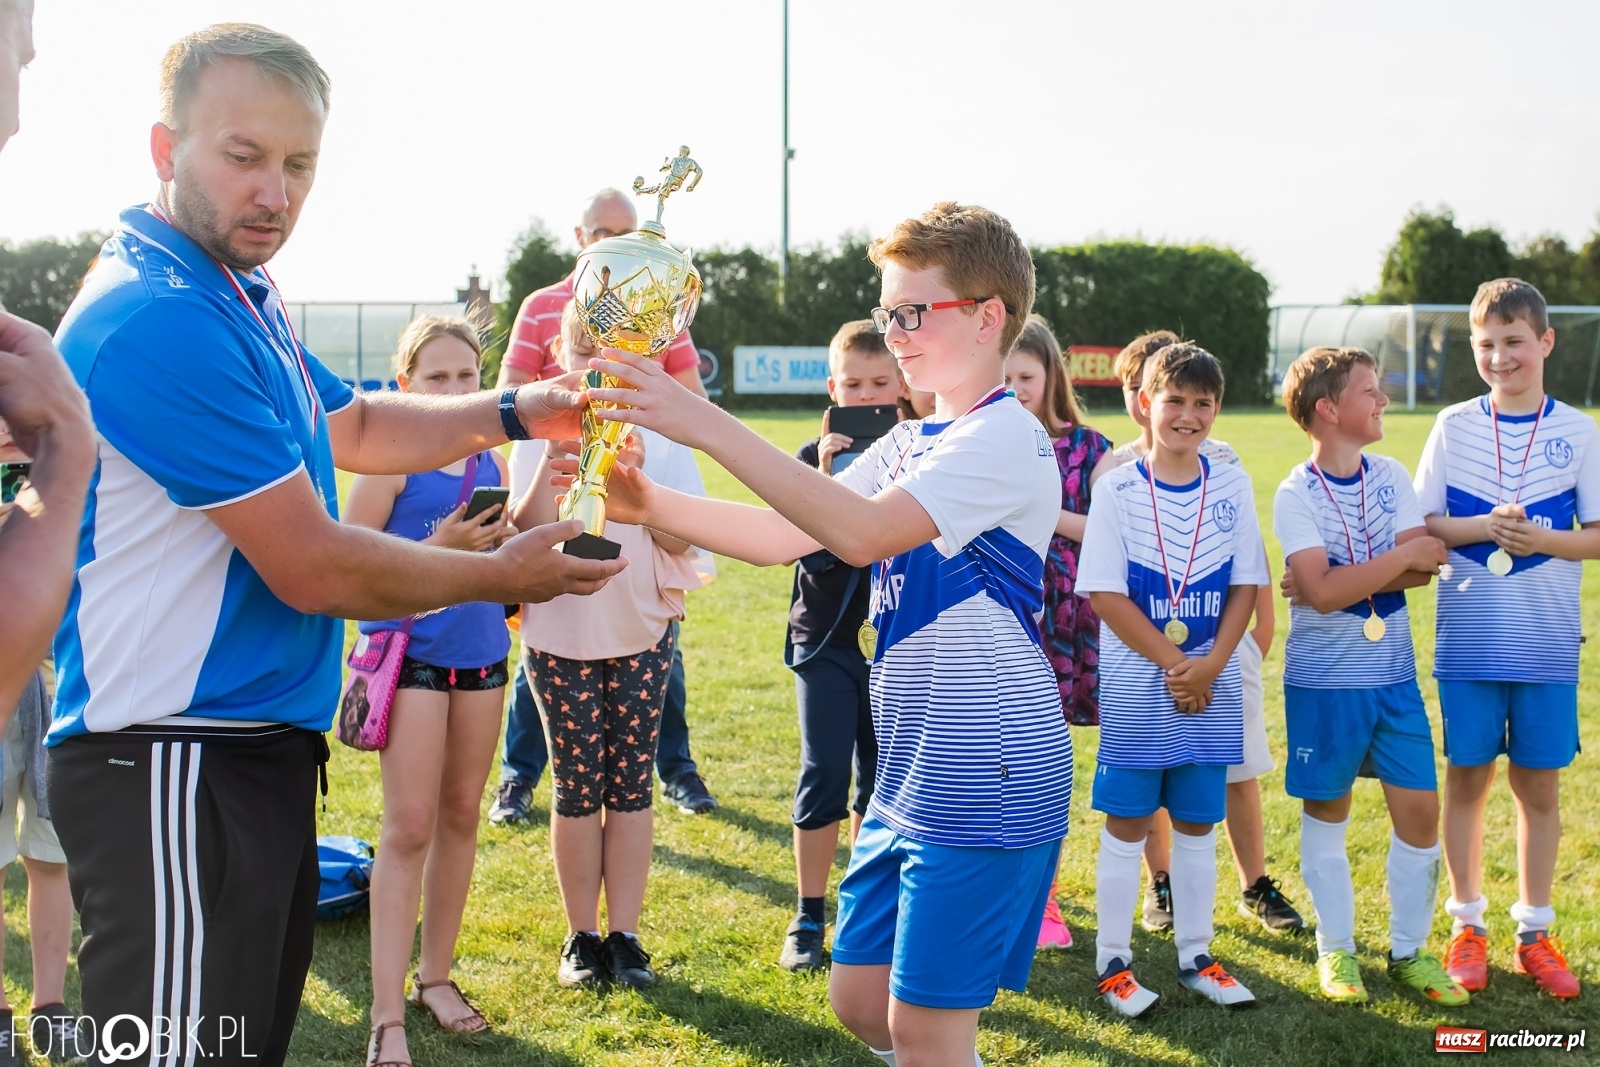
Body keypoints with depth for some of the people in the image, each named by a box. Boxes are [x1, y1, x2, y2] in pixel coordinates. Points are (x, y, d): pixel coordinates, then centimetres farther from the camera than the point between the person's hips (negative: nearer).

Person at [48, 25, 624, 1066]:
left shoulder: (242, 299, 13)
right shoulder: (160, 319, -20)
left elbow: (352, 426, 30)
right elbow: (314, 570, -18)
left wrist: (515, 414, 14)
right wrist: (503, 576, -3)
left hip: (260, 750, 10)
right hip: (174, 770, -10)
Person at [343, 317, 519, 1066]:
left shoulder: (491, 460, 9)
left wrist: (504, 542, 0)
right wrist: (440, 548, -23)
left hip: (482, 653, 6)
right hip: (411, 652, -6)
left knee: (461, 817, 11)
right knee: (408, 827, -7)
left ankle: (435, 975, 25)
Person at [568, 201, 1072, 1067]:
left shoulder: (1006, 440, -15)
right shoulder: (906, 445, 13)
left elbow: (861, 533, -28)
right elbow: (781, 536, 8)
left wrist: (710, 427, -29)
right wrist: (652, 504, -8)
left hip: (987, 782, -9)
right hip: (913, 774, 9)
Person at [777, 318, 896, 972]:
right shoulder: (814, 457, -2)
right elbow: (809, 551, -12)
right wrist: (827, 479, -23)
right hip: (826, 639, -1)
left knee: (880, 777, 8)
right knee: (824, 775, -3)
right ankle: (809, 917, 8)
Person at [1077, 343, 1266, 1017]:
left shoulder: (1232, 487, 4)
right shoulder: (1117, 490, -7)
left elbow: (1245, 586, 4)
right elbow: (1105, 595, -10)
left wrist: (1210, 664, -10)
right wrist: (1174, 663, -13)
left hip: (1211, 687, 3)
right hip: (1135, 686, -3)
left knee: (1197, 825, 11)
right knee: (1126, 826, 3)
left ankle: (1196, 958, 22)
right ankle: (1113, 963, 13)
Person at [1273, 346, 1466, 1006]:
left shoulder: (1392, 476, 3)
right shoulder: (1295, 494, -11)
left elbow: (1422, 569, -9)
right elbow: (1321, 590, -23)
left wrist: (1343, 578, -20)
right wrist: (1403, 557, -17)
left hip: (1394, 675, 4)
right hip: (1323, 681, -4)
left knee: (1419, 807, 3)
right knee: (1326, 810, 8)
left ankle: (1408, 950, 18)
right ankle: (1336, 949, 22)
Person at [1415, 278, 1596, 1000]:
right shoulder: (1453, 426, 2)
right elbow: (1422, 526, 1)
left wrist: (1542, 539, -18)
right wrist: (1483, 527, -17)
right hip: (1469, 640, 0)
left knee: (1539, 785, 7)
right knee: (1468, 777, 6)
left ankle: (1535, 932, 20)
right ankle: (1468, 926, 20)